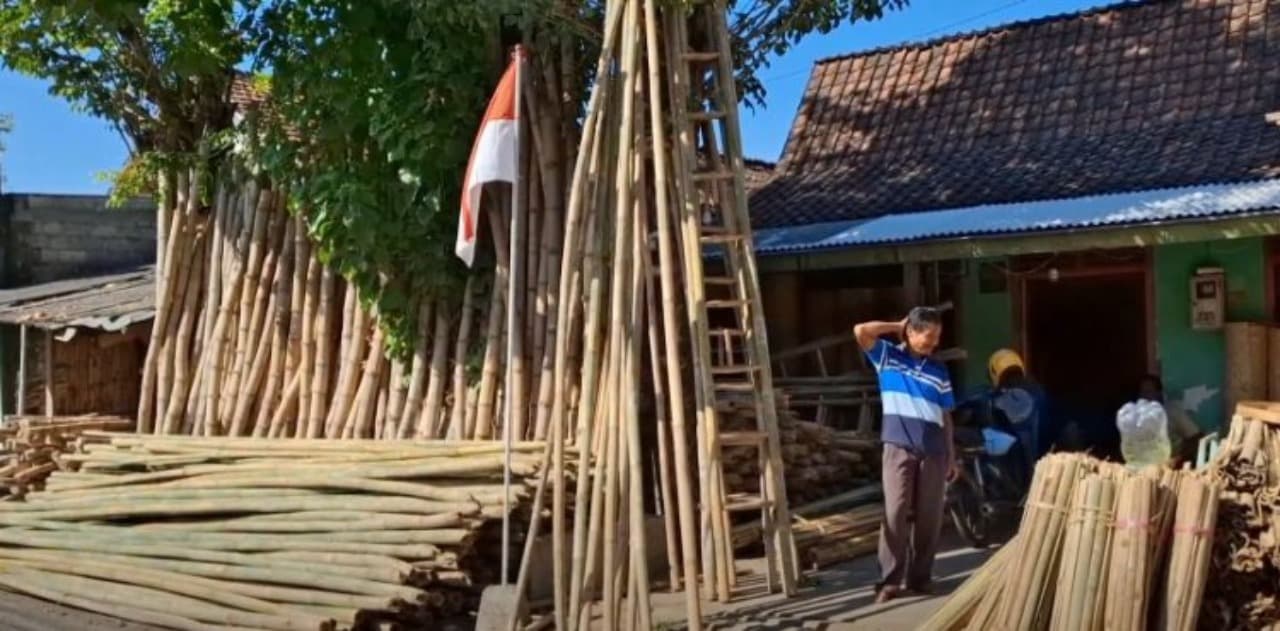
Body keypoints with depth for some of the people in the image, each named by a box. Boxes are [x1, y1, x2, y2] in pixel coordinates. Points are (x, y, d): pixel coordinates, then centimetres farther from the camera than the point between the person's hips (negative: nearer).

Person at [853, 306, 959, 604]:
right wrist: (896, 326, 1)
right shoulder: (888, 356, 4)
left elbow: (945, 416, 13)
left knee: (929, 516, 5)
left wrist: (951, 456, 11)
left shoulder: (939, 371, 11)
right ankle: (889, 580, -3)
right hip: (899, 448, -3)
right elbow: (861, 331, -11)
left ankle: (920, 577, 15)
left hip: (933, 450, 3)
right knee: (895, 512, -7)